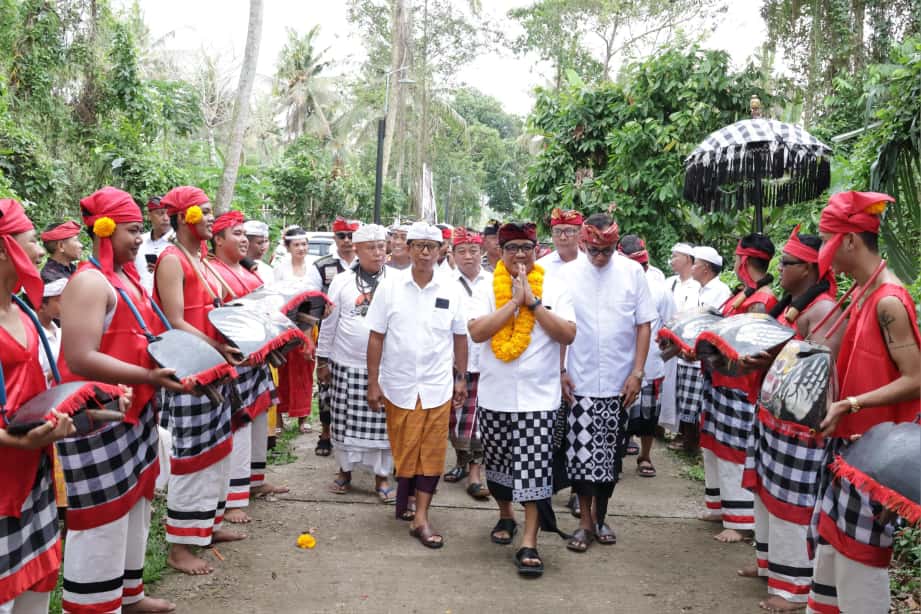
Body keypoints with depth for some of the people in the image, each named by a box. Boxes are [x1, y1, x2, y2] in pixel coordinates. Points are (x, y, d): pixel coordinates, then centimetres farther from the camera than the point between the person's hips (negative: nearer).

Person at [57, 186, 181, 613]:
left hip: (134, 411, 10)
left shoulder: (125, 276, 13)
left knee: (134, 505, 19)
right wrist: (150, 378, -27)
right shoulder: (89, 282, -17)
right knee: (102, 519, 0)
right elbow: (80, 359, -25)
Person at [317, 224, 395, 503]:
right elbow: (329, 324, 7)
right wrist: (323, 360, 7)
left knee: (383, 423, 4)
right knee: (346, 421, 8)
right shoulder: (341, 281, 3)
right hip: (346, 365, 1)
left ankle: (382, 476, 17)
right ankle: (345, 471, 25)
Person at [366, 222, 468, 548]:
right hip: (399, 384, -1)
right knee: (403, 451, 9)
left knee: (432, 453, 2)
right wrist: (373, 383, -3)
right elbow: (376, 337, -1)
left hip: (437, 386, 1)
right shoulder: (390, 286, -3)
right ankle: (403, 503, 31)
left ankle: (420, 517, 9)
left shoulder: (451, 289, 1)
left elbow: (459, 336, 9)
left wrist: (462, 378, 9)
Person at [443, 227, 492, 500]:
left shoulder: (494, 283, 5)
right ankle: (461, 461, 29)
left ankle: (475, 471, 4)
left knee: (477, 416, -3)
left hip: (484, 360, 0)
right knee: (455, 414, 10)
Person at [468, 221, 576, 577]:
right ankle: (505, 517, 41)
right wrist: (514, 302, -15)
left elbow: (568, 335, -10)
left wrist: (533, 302, -14)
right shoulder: (488, 290, 1)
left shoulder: (554, 290, 0)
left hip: (538, 397, -2)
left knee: (534, 468, -7)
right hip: (494, 396, 2)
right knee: (497, 463, 16)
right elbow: (476, 332, -13)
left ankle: (529, 543, 0)